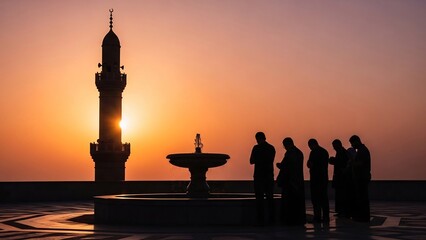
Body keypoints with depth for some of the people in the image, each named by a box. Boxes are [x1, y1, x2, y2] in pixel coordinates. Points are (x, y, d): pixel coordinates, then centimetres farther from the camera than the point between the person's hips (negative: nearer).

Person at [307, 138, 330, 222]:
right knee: (324, 197, 10)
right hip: (324, 178, 7)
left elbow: (310, 165, -15)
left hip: (316, 178, -7)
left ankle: (317, 217, -6)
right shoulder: (325, 151, 13)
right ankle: (326, 217, 11)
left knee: (315, 198, -3)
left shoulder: (314, 152, -12)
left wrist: (309, 163, 6)